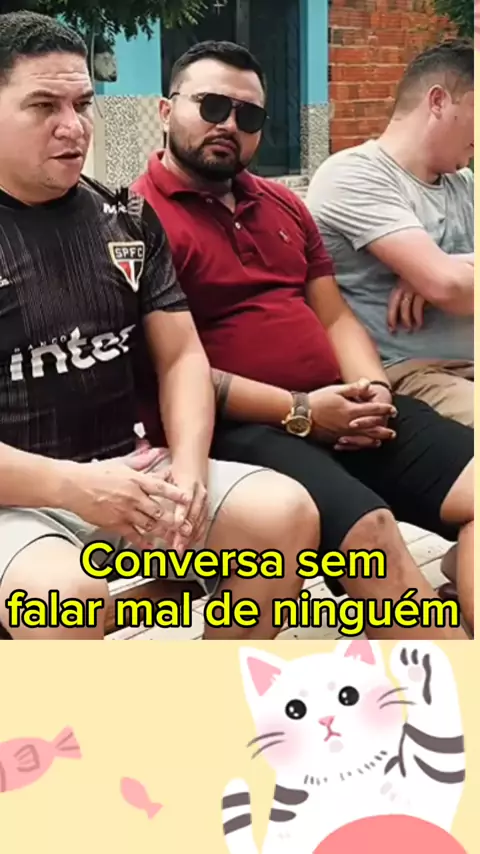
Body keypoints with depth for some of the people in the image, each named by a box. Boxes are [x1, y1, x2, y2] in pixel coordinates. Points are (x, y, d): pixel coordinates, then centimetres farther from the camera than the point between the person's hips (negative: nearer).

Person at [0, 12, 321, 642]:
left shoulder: (128, 218, 10)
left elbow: (182, 356, 10)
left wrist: (189, 466, -9)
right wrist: (71, 485, -22)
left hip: (129, 471, 5)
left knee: (286, 513, -14)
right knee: (66, 597, -36)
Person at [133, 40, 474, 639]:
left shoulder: (283, 206, 23)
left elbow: (336, 318, 20)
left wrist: (373, 391, -2)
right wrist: (296, 411, -15)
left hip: (340, 410, 8)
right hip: (233, 428, -7)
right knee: (369, 529, -32)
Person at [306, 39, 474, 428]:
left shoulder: (463, 184, 18)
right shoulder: (353, 175, -7)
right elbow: (446, 284, -17)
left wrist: (436, 270, -8)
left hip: (466, 367, 7)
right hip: (403, 377, -7)